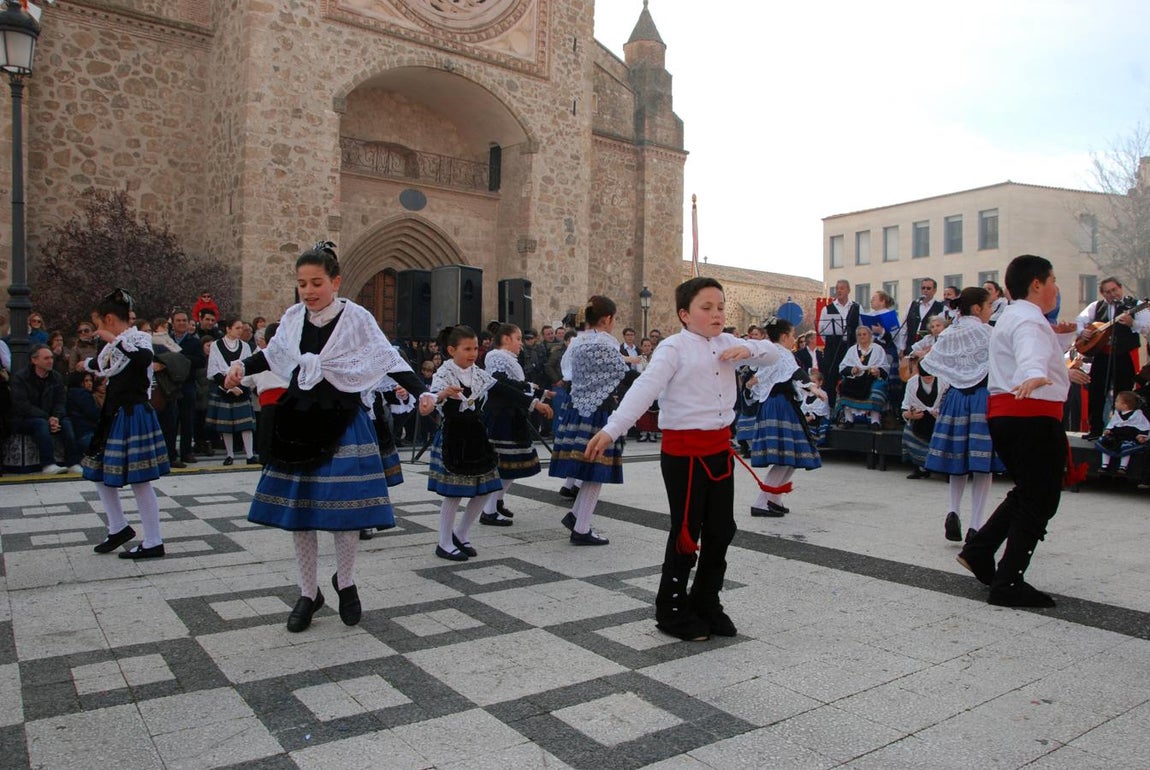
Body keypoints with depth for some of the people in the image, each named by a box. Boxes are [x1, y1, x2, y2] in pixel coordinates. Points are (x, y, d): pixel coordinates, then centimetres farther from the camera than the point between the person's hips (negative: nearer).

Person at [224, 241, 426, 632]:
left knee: (344, 507, 0)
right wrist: (242, 366, 2)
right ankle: (308, 592, 24)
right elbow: (272, 354, 20)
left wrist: (421, 392, -23)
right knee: (297, 509, 8)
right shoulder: (293, 317, 3)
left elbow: (389, 360, -10)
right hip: (299, 422, 4)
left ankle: (345, 581, 26)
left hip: (342, 422, -4)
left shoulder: (356, 318, -9)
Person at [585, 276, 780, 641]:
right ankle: (672, 611, 19)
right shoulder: (674, 348, -11)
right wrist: (611, 430, -36)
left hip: (720, 447, 7)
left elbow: (774, 354, 18)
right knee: (686, 532, 1)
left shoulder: (726, 344, 10)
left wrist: (749, 349, -6)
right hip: (684, 450, -7)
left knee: (721, 530, 13)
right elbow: (645, 388, -24)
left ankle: (706, 603, 30)